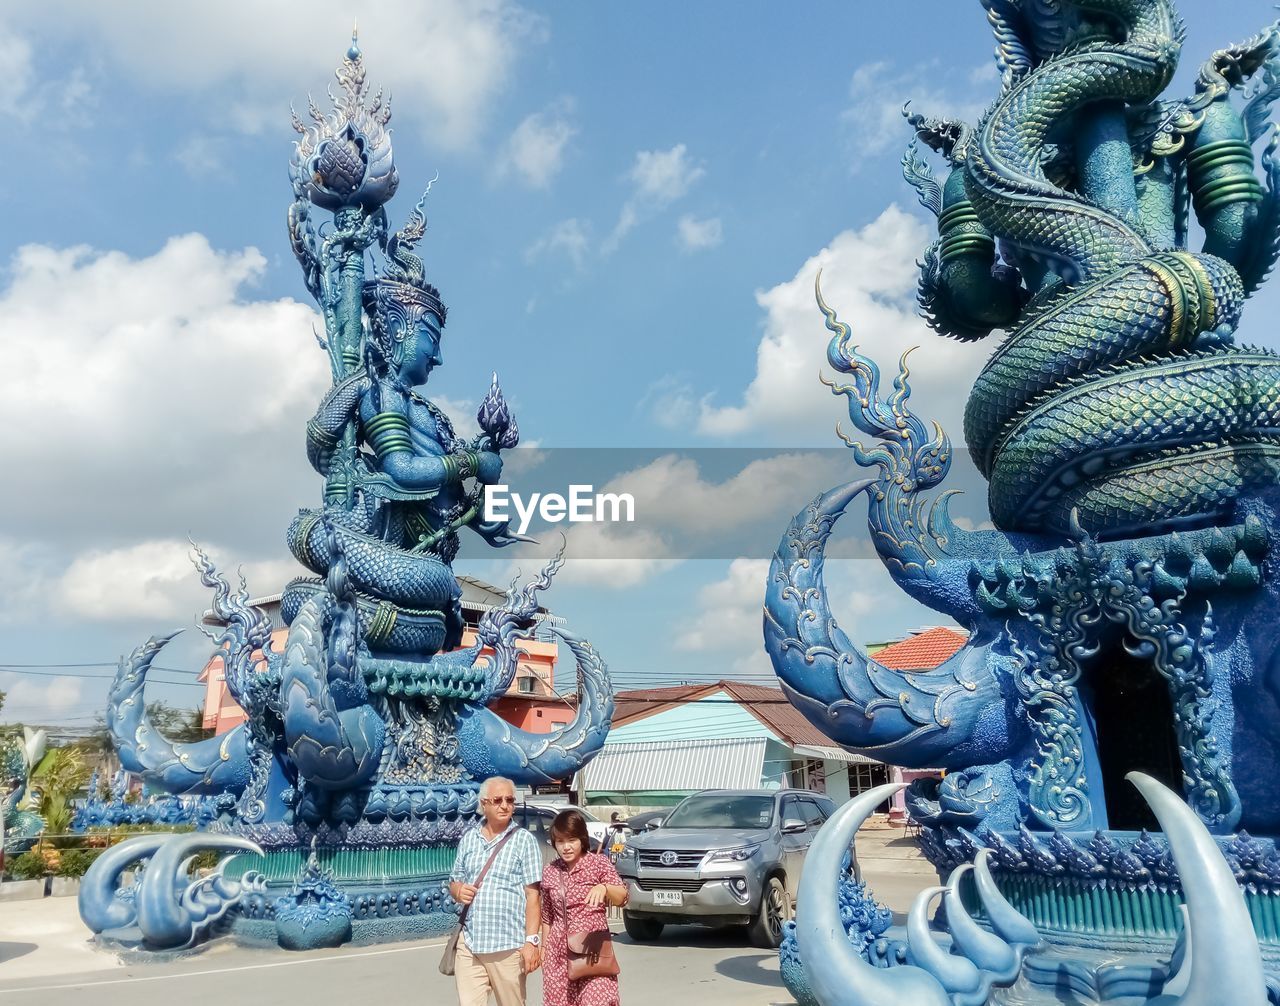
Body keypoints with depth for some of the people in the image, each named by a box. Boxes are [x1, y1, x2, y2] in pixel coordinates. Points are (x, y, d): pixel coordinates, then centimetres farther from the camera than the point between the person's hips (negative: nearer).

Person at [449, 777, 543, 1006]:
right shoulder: (468, 838, 10)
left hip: (507, 947, -3)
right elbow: (454, 882, 19)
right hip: (469, 944, 3)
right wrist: (458, 890, -4)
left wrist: (531, 941, -13)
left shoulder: (524, 840, -3)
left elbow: (532, 895, -6)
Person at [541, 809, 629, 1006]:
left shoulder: (599, 863, -6)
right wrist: (543, 947, 16)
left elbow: (622, 897, -19)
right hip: (559, 952, 4)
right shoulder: (549, 870, 5)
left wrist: (603, 888, -37)